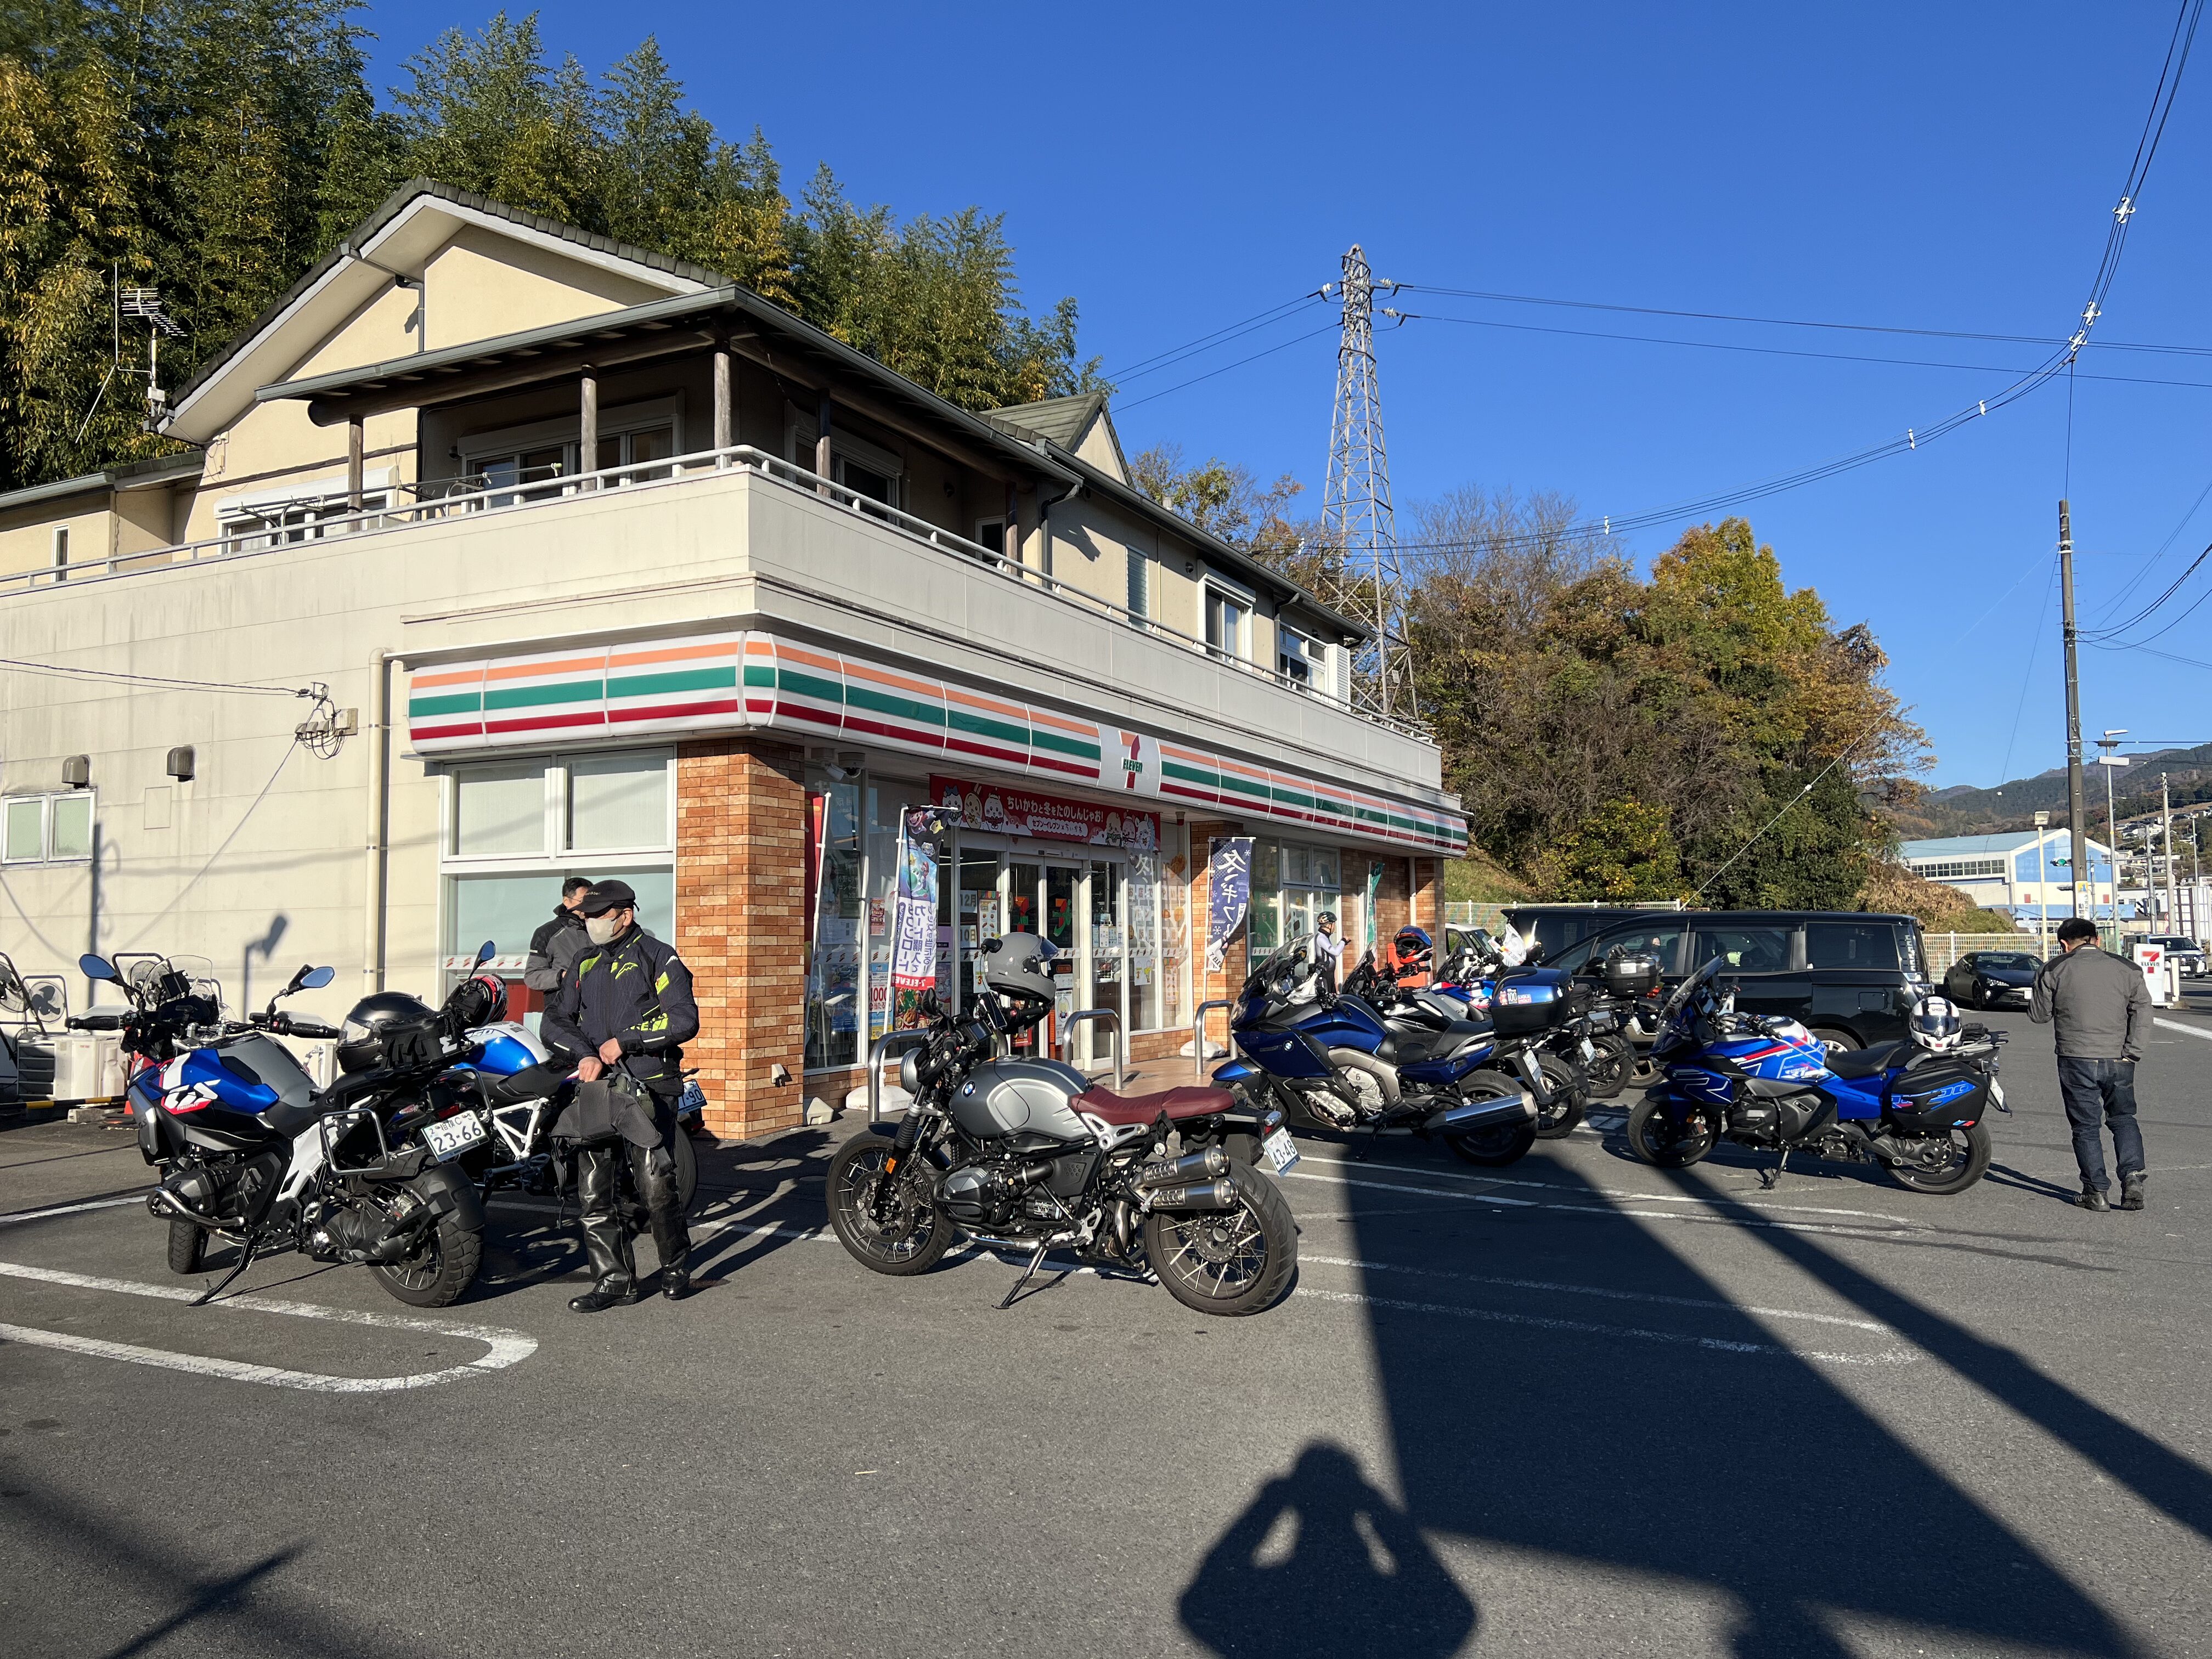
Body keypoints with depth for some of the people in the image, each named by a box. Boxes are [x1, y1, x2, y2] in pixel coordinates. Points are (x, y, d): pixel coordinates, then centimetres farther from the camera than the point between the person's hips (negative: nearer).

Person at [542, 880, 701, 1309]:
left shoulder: (657, 957, -2)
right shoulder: (586, 963, 17)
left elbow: (684, 1020, -12)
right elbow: (554, 1020, 14)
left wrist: (623, 1042, -13)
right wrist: (586, 1054, -5)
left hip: (648, 1088, -6)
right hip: (597, 1089, 6)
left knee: (656, 1188, -8)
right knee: (593, 1193, 2)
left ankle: (676, 1267, 14)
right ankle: (615, 1280, 11)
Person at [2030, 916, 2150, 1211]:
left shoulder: (2054, 970, -1)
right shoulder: (2128, 969, 6)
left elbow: (2039, 1015, 3)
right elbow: (2142, 1011, -2)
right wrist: (2131, 1052, -3)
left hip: (2077, 1059, -2)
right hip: (2119, 1060, 2)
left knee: (2087, 1126, 6)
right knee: (2123, 1118, 18)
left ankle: (2096, 1192, 6)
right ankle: (2132, 1176, 1)